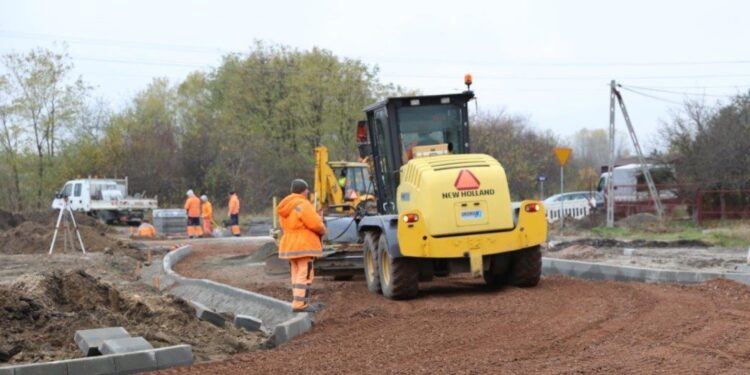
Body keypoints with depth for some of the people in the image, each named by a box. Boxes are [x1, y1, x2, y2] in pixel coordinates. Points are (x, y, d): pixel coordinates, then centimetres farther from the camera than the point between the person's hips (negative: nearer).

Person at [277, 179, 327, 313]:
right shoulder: (303, 205, -16)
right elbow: (315, 224, -20)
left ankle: (298, 302, 18)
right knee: (305, 274, -9)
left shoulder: (286, 207, 13)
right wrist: (323, 230, 3)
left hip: (290, 245, 9)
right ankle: (300, 304, -14)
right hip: (303, 246, -9)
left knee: (296, 274, 14)